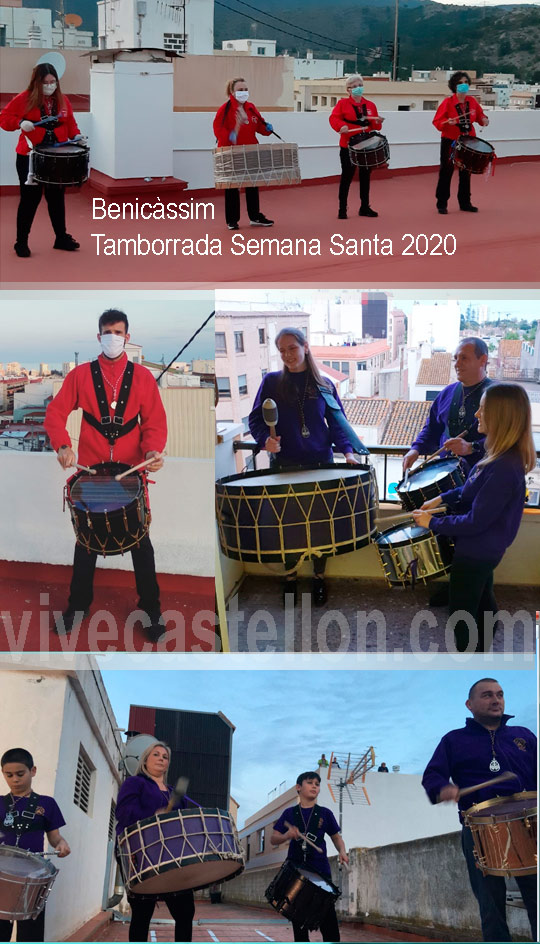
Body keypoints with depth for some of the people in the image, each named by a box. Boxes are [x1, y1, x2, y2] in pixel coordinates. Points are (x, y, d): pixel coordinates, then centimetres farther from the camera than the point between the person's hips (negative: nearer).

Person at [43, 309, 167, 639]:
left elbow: (155, 421, -2)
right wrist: (63, 445, -20)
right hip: (90, 471, 0)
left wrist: (153, 450, -21)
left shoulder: (142, 376, 1)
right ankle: (78, 606, 26)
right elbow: (55, 413, -2)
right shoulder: (80, 375, 1)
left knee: (141, 540, 8)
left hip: (132, 471, 0)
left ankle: (152, 608, 19)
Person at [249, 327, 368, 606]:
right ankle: (290, 577, 22)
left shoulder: (324, 385, 5)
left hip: (320, 463, 1)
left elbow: (337, 422, 5)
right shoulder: (272, 382, 1)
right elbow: (255, 419, 1)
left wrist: (347, 451, -10)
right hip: (284, 464, -1)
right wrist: (265, 438, -18)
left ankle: (319, 577, 22)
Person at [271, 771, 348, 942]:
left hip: (320, 871, -1)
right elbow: (273, 839, 5)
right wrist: (287, 836, -16)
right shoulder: (289, 813, 7)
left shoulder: (325, 813, 6)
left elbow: (336, 837, 11)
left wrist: (342, 851, -10)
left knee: (328, 917, -8)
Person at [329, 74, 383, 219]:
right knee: (347, 176, -2)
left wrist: (378, 123, -10)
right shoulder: (342, 103, -1)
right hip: (348, 146, -4)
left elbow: (374, 126, 13)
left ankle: (365, 208, 18)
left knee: (365, 176, 9)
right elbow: (334, 118, -12)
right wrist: (341, 126, -32)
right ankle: (342, 209, 6)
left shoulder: (370, 105, 11)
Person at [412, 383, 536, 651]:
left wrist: (433, 523, -18)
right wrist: (442, 498, 2)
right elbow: (475, 489, 13)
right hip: (484, 548, 10)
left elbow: (475, 521, -29)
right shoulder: (505, 455, -4)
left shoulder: (503, 468, -34)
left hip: (475, 551, -10)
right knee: (482, 603, 25)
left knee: (461, 615, 7)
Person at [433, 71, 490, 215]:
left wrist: (483, 120, -6)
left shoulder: (472, 101, 2)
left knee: (466, 173, 11)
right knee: (446, 172, 0)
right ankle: (441, 204, 7)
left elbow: (479, 115, 16)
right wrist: (447, 122, -29)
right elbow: (437, 122, -10)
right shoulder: (448, 102, -11)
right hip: (450, 142, -4)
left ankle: (465, 203, 21)